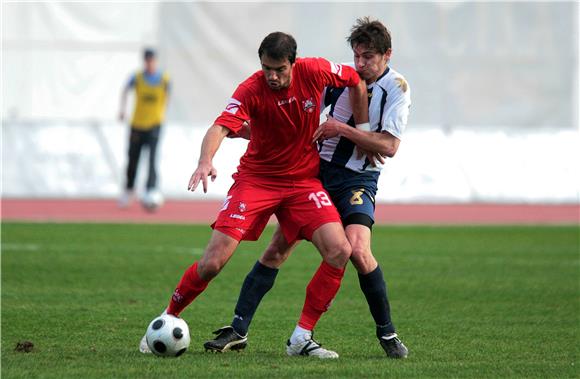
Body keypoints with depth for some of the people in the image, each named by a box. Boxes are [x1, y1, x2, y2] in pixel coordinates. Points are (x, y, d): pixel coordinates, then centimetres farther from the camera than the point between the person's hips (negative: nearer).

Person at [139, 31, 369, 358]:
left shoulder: (315, 72, -12)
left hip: (304, 180, 3)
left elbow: (356, 81, 7)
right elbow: (222, 127, -33)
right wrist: (206, 161, -54)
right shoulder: (251, 90, -19)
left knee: (340, 252, -17)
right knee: (213, 262, -13)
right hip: (256, 178, -3)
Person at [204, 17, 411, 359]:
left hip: (358, 180, -4)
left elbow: (389, 146, -14)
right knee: (278, 247, -3)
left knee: (358, 250, -24)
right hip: (319, 169, 4)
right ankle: (239, 330, 1)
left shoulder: (396, 87, -7)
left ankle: (387, 333, -5)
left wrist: (341, 129, -16)